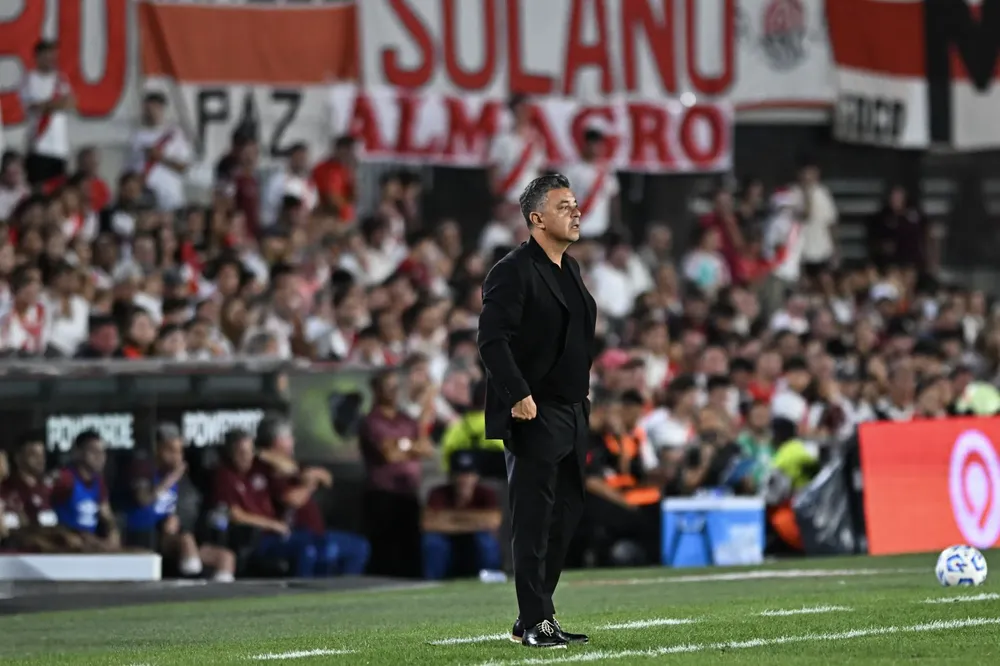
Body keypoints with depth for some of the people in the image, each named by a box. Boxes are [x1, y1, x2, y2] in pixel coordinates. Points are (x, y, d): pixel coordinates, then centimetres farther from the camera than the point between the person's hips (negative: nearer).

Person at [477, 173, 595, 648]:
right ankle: (534, 622, -1)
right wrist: (519, 395, -24)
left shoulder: (570, 269, 15)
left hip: (571, 414, 9)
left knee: (565, 517, 10)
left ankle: (536, 615, 17)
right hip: (534, 416, -9)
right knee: (533, 521, -4)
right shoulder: (513, 272, -12)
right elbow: (492, 341, -20)